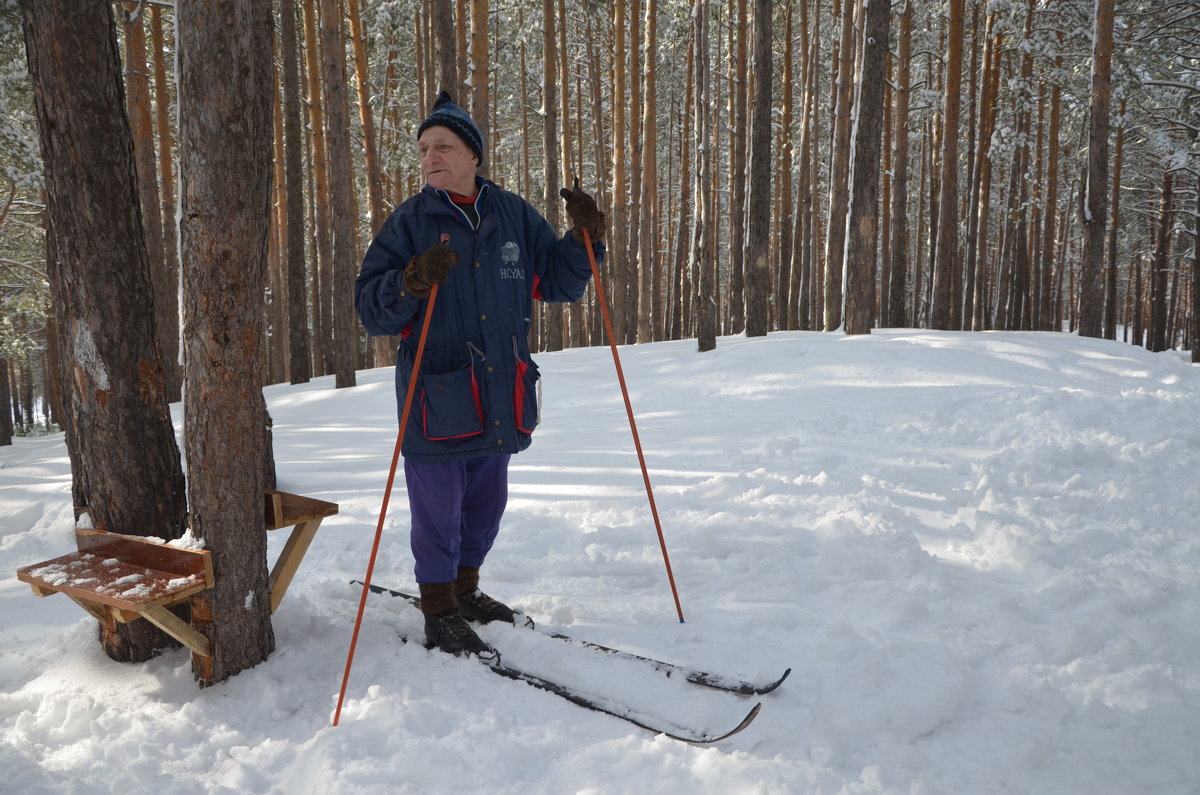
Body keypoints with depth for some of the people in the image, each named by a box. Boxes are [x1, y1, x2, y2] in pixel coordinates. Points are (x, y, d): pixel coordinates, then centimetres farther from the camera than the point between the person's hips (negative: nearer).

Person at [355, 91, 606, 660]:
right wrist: (413, 282, -28)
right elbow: (370, 309, -9)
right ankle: (439, 614, 23)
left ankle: (464, 589, 40)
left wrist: (585, 238, -5)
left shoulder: (513, 215, 6)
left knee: (485, 506, 19)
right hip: (437, 399, -4)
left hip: (499, 399, 5)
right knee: (438, 515, 4)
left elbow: (558, 282, 12)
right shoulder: (409, 223, -5)